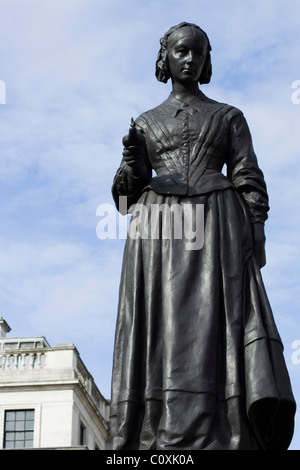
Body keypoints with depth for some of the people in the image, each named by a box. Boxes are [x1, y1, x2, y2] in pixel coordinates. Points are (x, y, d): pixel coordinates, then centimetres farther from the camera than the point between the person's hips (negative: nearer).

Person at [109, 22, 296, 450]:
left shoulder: (229, 117, 19)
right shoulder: (146, 123, 21)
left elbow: (248, 181, 11)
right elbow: (129, 191, 16)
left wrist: (256, 231, -6)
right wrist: (133, 161, -6)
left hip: (217, 227, -1)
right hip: (160, 233, 1)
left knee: (217, 328, -17)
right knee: (164, 332, -14)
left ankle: (225, 438, -26)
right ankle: (160, 444, -23)